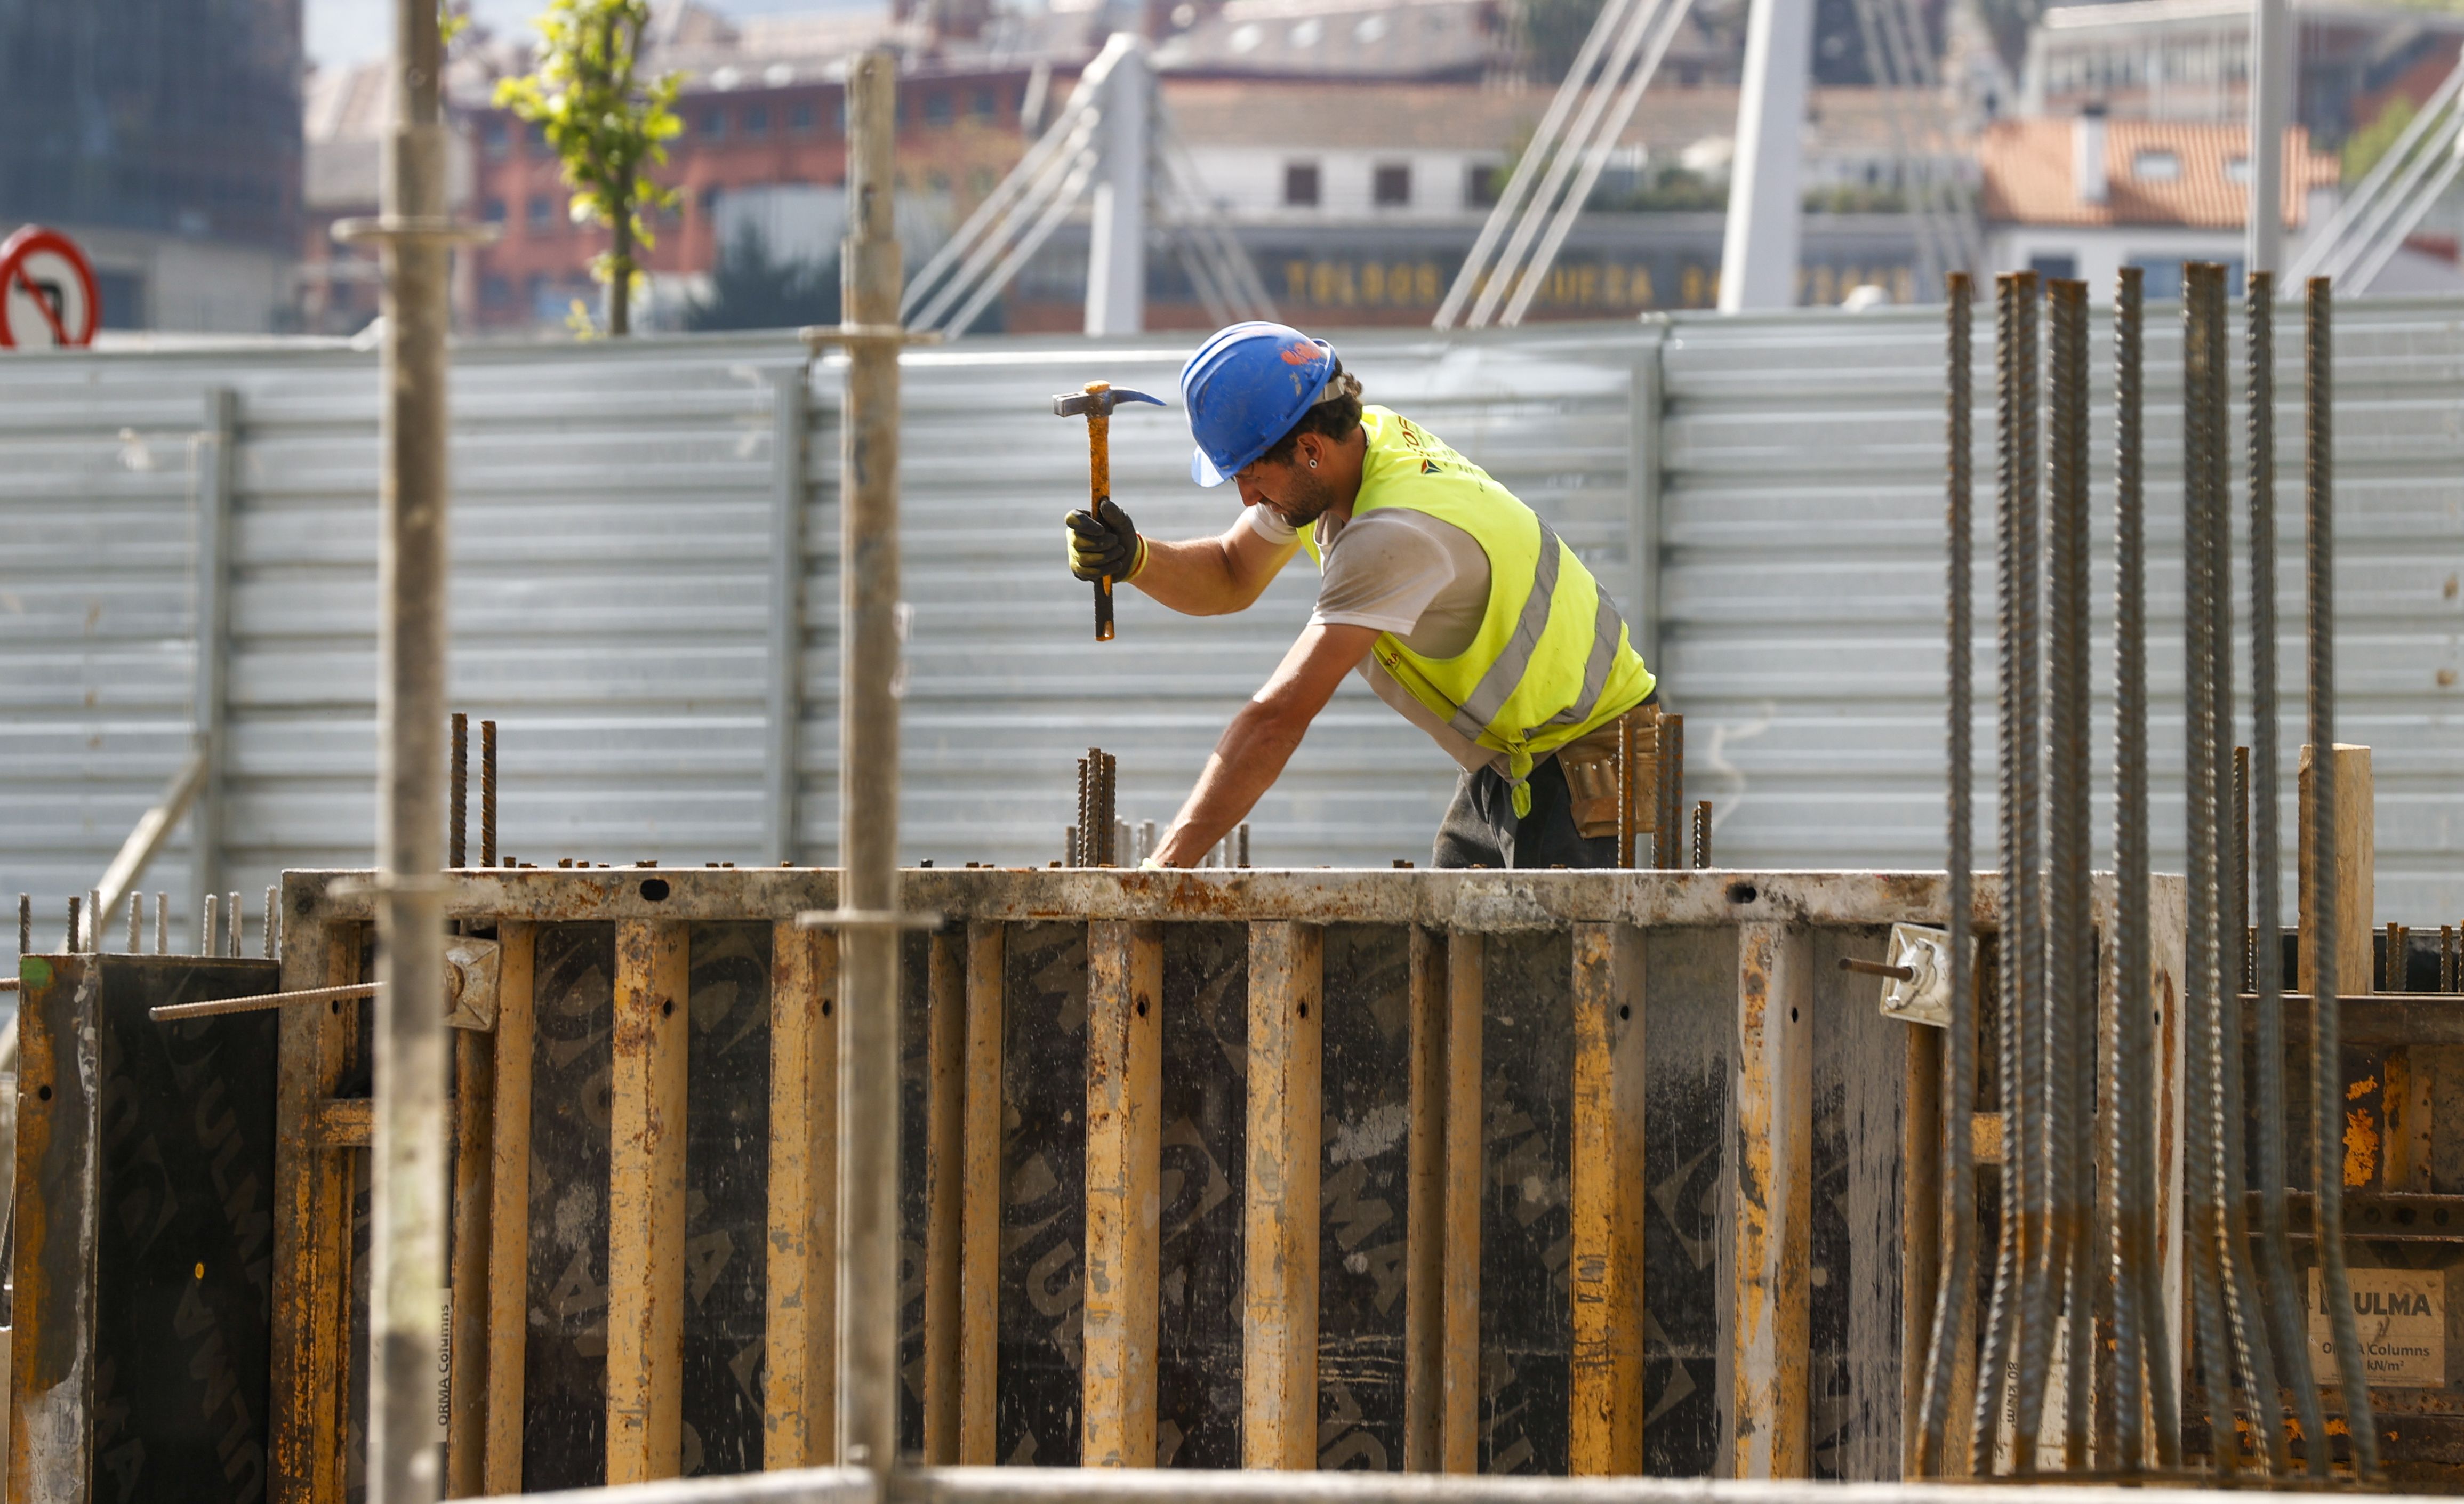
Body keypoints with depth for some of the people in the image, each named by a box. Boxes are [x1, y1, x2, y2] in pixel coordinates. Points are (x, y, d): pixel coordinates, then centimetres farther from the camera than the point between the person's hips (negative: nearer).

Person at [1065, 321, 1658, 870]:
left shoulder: (1396, 533, -32)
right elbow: (1231, 579, 12)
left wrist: (1161, 869, -38)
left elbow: (1277, 720, -36)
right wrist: (1133, 558, -11)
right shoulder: (1359, 438, -4)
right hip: (1500, 770, 9)